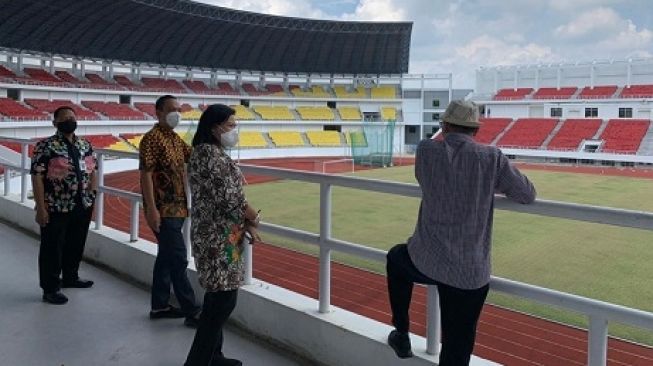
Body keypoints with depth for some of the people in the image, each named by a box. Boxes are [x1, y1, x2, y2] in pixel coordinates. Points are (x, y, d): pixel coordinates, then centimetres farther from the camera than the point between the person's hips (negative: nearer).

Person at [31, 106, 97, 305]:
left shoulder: (85, 145, 8)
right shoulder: (46, 146, -11)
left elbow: (91, 171, 16)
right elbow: (37, 177, -14)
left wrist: (91, 197, 8)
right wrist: (41, 208, -18)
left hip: (82, 207, 6)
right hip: (55, 209, -6)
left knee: (76, 245, 19)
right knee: (52, 249, 4)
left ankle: (70, 277, 38)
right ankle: (50, 289, 14)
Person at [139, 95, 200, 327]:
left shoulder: (176, 138, 14)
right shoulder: (152, 138, -13)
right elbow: (146, 175, -18)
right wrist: (151, 209, -23)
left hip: (177, 208, 9)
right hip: (163, 210, -9)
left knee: (166, 257, 15)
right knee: (178, 260, -6)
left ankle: (160, 306, 25)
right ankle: (192, 312, 1)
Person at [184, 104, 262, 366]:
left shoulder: (207, 152, 14)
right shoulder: (211, 154, -17)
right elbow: (230, 198, -21)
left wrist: (246, 225, 6)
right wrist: (254, 219, -3)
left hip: (214, 236, 10)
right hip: (219, 238, -10)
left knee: (218, 298, 17)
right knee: (223, 299, -5)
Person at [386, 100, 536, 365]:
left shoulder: (426, 151, -5)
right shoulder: (492, 157, -8)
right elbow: (528, 196, 3)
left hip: (425, 262, 1)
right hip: (471, 274, -1)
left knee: (396, 258, 36)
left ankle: (401, 334, 40)